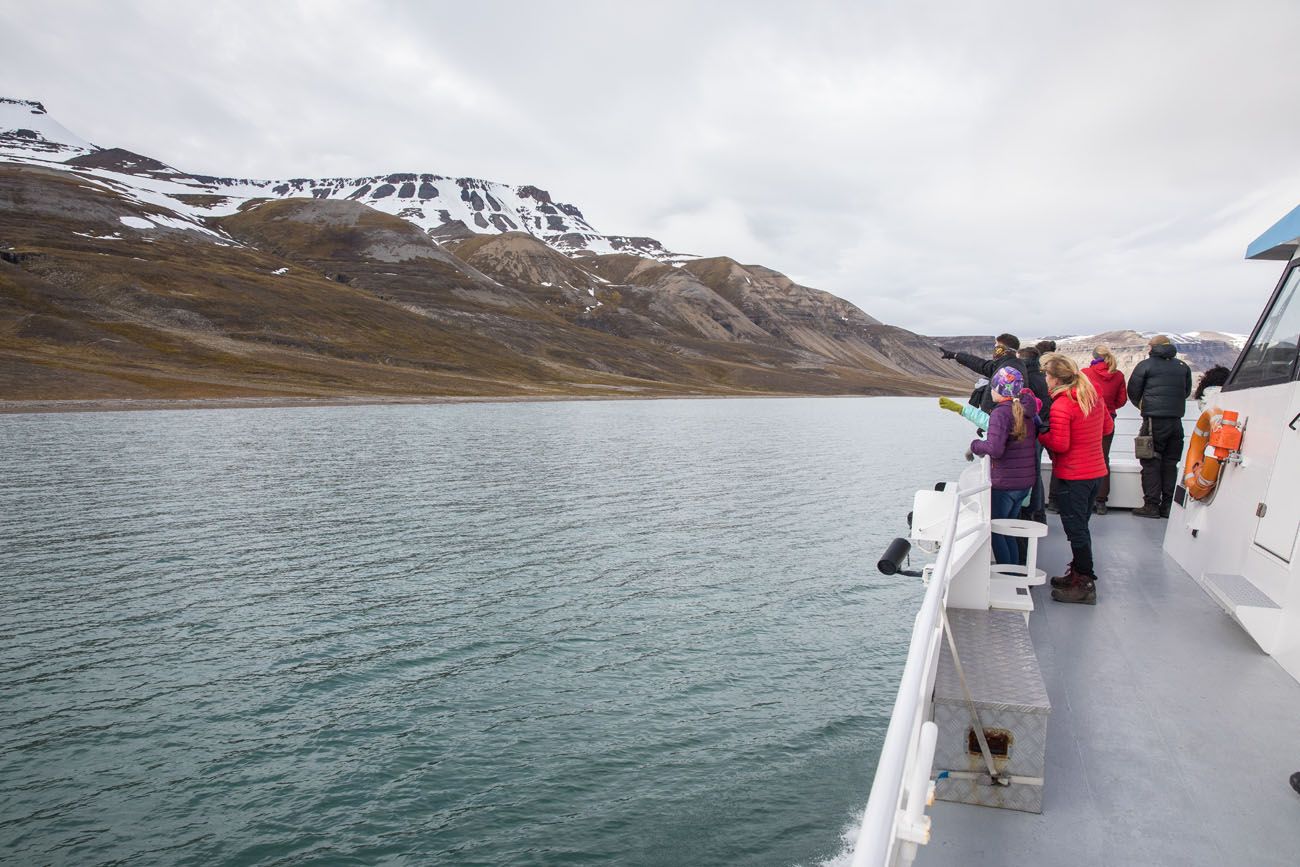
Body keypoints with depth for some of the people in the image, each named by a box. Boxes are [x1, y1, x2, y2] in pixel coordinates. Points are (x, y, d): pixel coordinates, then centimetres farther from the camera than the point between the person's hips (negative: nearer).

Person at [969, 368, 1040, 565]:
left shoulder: (1001, 412, -18)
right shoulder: (1027, 411, 8)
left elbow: (995, 449, -27)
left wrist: (975, 445, -9)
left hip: (1004, 483, -8)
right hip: (1026, 482, 8)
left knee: (995, 531, 6)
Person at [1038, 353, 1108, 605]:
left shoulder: (1061, 405, -19)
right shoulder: (1093, 396, 7)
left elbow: (1059, 444, -20)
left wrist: (1039, 433, -7)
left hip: (1072, 476, -9)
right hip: (1096, 471, 9)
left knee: (1076, 529, -1)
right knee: (1081, 526, 19)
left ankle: (1085, 586, 6)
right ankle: (1078, 574, 31)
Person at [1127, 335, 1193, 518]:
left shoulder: (1145, 365, -2)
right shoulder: (1183, 366, 13)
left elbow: (1133, 391, 3)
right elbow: (1187, 391, 22)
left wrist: (1141, 405, 21)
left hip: (1154, 421, -5)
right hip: (1176, 421, 5)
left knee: (1151, 463, 0)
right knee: (1170, 463, 11)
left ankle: (1151, 505, -2)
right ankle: (1168, 506, 14)